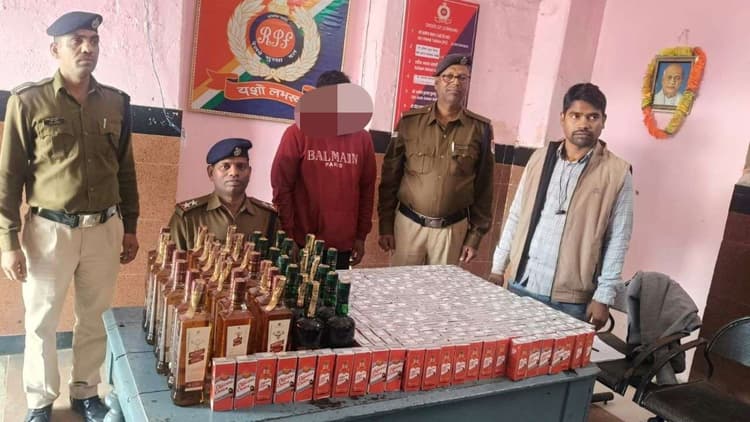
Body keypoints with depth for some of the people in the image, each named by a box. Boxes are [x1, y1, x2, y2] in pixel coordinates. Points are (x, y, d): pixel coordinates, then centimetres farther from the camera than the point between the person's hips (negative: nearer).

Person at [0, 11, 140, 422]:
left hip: (105, 229, 3)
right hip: (50, 229, -2)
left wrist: (130, 226, 11)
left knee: (95, 318, 13)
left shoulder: (116, 103, 5)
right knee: (41, 321, 10)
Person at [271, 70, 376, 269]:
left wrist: (361, 236, 8)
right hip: (301, 245, -3)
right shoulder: (297, 134, -6)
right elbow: (281, 187, -7)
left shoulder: (362, 139, 4)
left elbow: (367, 189, 8)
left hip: (343, 247, 3)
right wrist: (287, 237, -9)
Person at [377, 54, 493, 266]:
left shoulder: (481, 129, -1)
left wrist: (475, 236, 2)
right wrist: (385, 226, 1)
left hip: (453, 229, 0)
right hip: (408, 223, 0)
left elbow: (483, 188, 3)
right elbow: (390, 176, 3)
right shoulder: (410, 121, -1)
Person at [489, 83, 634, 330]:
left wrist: (603, 296, -8)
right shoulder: (541, 158, 4)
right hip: (521, 284, 3)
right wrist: (498, 266, 8)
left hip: (570, 297, -3)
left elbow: (617, 240, -5)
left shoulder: (617, 173, -5)